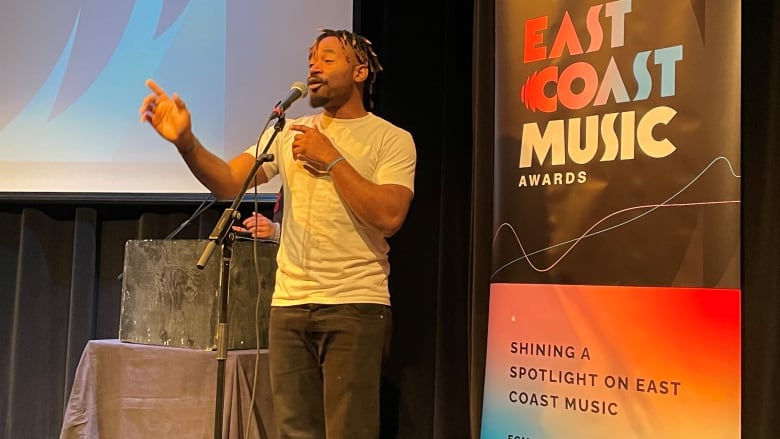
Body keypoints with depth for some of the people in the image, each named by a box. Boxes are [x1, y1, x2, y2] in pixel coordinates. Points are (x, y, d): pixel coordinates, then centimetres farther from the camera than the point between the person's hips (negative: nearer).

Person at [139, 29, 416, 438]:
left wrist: (331, 160, -10)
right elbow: (228, 183, 0)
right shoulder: (288, 133, 12)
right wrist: (186, 142, -18)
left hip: (356, 306, -4)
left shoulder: (392, 139, -1)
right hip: (289, 304, 5)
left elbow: (388, 217, -15)